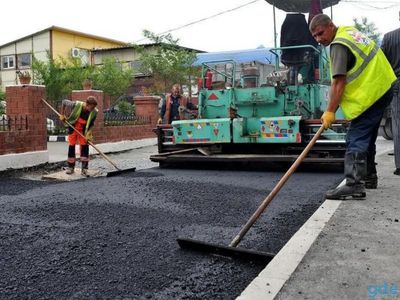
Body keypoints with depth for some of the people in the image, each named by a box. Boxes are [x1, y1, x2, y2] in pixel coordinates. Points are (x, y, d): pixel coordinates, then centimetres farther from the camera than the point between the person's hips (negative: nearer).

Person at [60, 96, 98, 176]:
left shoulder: (94, 112, -23)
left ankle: (84, 168, -1)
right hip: (73, 128, -1)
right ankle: (71, 167, 18)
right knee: (71, 146, 3)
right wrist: (62, 115, -7)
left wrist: (88, 133, -22)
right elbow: (64, 102, -12)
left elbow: (91, 124, -9)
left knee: (84, 146, -7)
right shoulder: (76, 105, -29)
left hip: (83, 130, 1)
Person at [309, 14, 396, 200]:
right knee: (367, 137, 20)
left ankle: (354, 185, -18)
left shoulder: (339, 45, -15)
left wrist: (330, 112, -18)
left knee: (356, 140, -13)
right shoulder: (350, 31, 14)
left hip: (370, 94, -10)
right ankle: (368, 177, 32)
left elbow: (338, 83, -21)